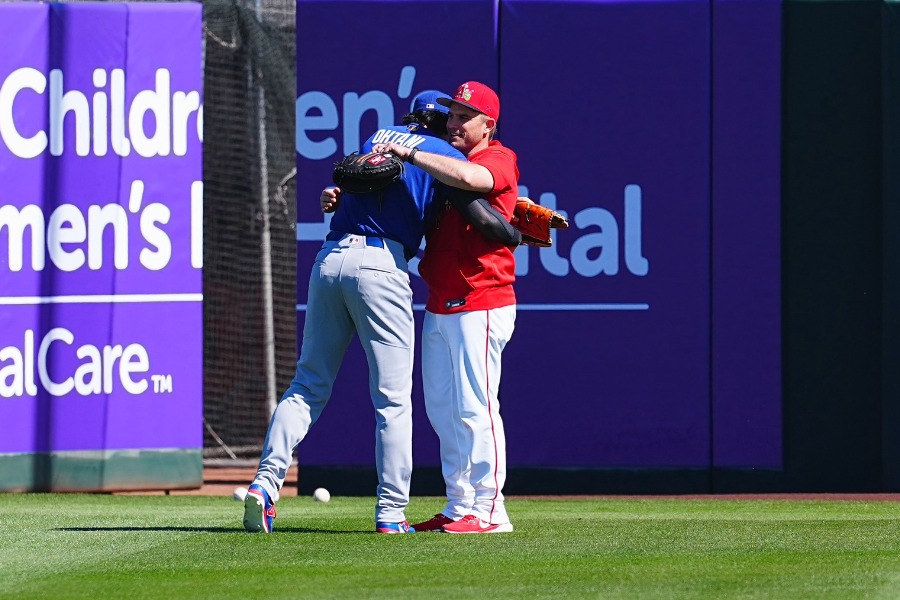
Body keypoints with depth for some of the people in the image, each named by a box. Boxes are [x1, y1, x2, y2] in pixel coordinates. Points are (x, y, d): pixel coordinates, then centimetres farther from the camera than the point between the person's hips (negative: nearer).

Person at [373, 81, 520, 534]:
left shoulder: (498, 160, -6)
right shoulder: (440, 164, 18)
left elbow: (468, 178, -29)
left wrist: (410, 154, -23)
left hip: (480, 306, -9)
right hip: (439, 307, 9)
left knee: (475, 407, -10)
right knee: (443, 411, 10)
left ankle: (488, 511, -8)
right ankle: (459, 508, 16)